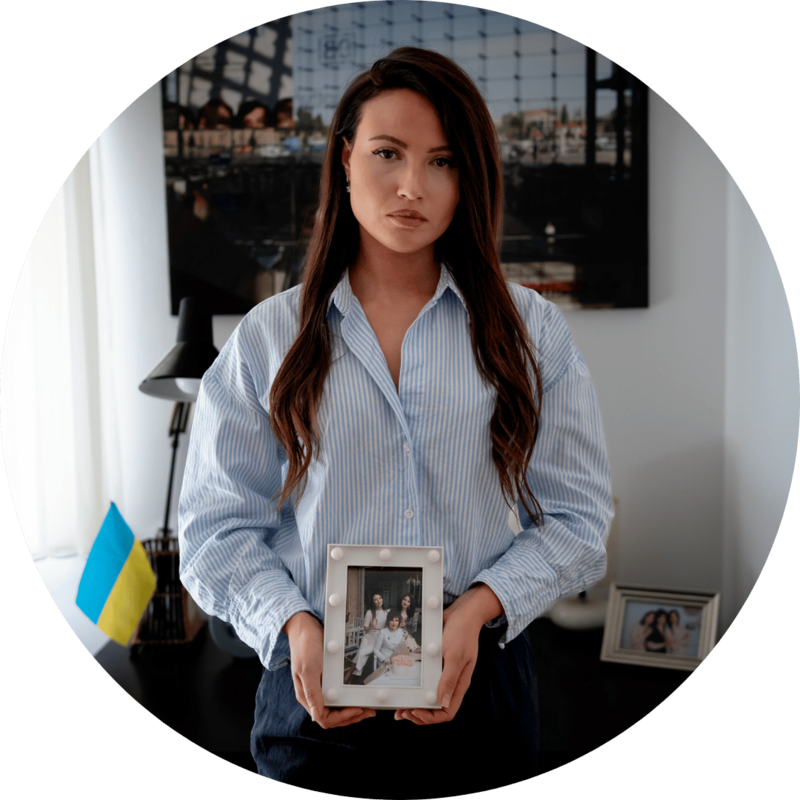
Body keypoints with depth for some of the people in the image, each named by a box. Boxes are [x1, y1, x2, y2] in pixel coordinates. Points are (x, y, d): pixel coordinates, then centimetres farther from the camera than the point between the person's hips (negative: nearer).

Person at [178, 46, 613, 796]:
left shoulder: (531, 330, 0)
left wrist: (478, 607, -16)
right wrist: (294, 625, -17)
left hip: (479, 679, 1)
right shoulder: (267, 338, -1)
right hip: (314, 686, 0)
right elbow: (218, 525, -1)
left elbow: (575, 516, -1)